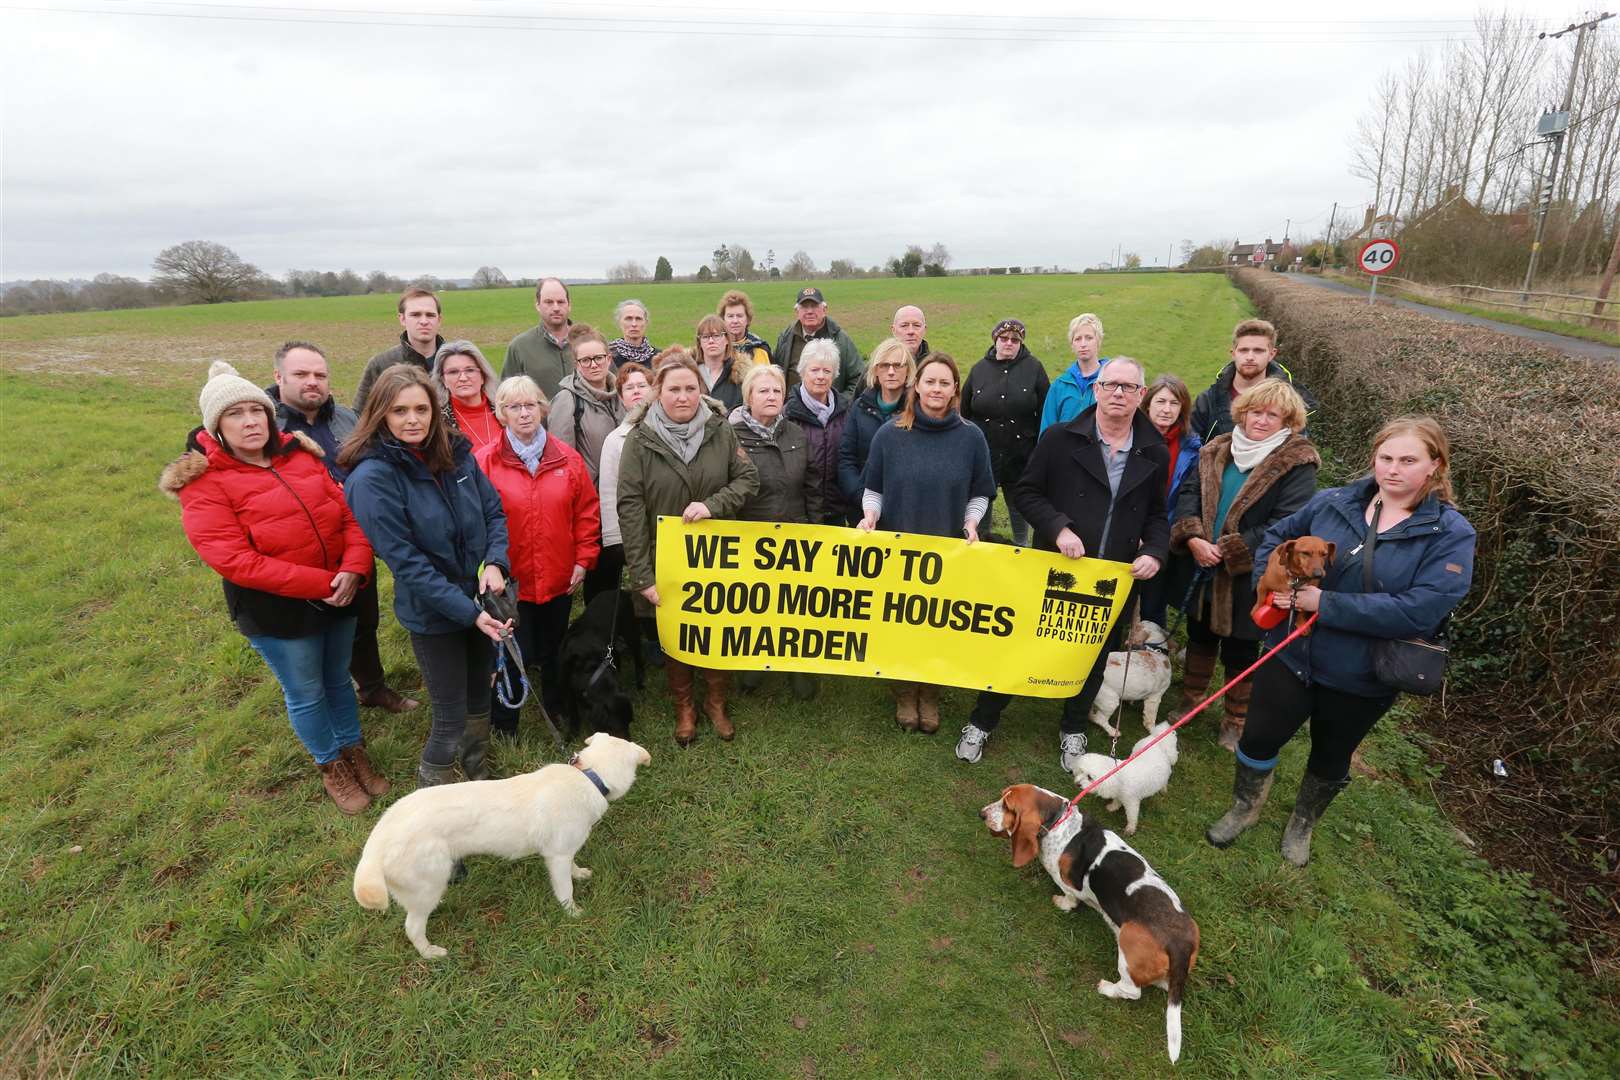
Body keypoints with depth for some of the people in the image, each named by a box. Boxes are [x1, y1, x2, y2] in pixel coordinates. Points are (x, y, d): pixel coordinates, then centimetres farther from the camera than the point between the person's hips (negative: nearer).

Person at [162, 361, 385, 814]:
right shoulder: (205, 484, -13)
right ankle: (331, 767, 37)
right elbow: (236, 561, -21)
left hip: (338, 596, 4)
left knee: (339, 679, 21)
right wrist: (321, 583, -24)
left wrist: (353, 568, -19)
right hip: (276, 611, -4)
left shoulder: (300, 454, 1)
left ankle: (355, 752, 42)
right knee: (307, 695, 13)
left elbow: (347, 512, -3)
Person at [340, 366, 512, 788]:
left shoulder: (456, 453, -3)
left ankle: (479, 777, 47)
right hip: (433, 614, -5)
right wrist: (469, 611, -23)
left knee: (479, 696, 22)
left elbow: (494, 511, 4)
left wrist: (495, 563, -16)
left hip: (482, 600, 5)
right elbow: (406, 561, -20)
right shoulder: (372, 477, -18)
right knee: (451, 717, 4)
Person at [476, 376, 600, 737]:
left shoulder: (567, 457, 0)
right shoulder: (484, 460, -7)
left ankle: (555, 712, 44)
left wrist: (583, 559, 1)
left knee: (553, 652, 20)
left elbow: (587, 512, 4)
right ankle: (503, 727, 29)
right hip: (509, 582, -3)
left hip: (559, 578, 3)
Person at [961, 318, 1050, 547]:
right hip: (983, 453, 1)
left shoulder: (1034, 368, -1)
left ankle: (1022, 545, 33)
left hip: (1020, 454, -1)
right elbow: (964, 412, 10)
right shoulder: (979, 369, 4)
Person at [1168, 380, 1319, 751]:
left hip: (1246, 578, -4)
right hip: (1201, 569, 4)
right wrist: (1193, 538, -18)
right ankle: (1189, 702, 41)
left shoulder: (1298, 464, -11)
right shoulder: (1217, 451, 4)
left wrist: (1227, 551, -22)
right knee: (1199, 637, 21)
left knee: (1239, 652, 12)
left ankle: (1235, 722, 33)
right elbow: (1189, 493, -2)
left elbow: (1285, 525, -19)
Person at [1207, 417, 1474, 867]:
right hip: (1293, 654, 2)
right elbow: (1276, 536, 9)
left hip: (1361, 677, -1)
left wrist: (1325, 604, -26)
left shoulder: (1451, 535, -14)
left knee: (1331, 756, 21)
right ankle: (1244, 809, 40)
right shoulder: (1334, 502, -6)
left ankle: (1301, 825, 49)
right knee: (1259, 737, 11)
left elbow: (1420, 611, -25)